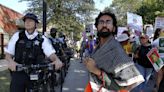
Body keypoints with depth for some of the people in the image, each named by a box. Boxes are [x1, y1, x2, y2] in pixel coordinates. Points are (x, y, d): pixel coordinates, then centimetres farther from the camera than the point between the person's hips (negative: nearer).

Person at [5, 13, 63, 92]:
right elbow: (8, 53, 5)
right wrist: (11, 61, -18)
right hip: (18, 73, 0)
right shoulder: (17, 36, 4)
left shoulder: (42, 39, 1)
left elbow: (51, 53, -7)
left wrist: (57, 60, -30)